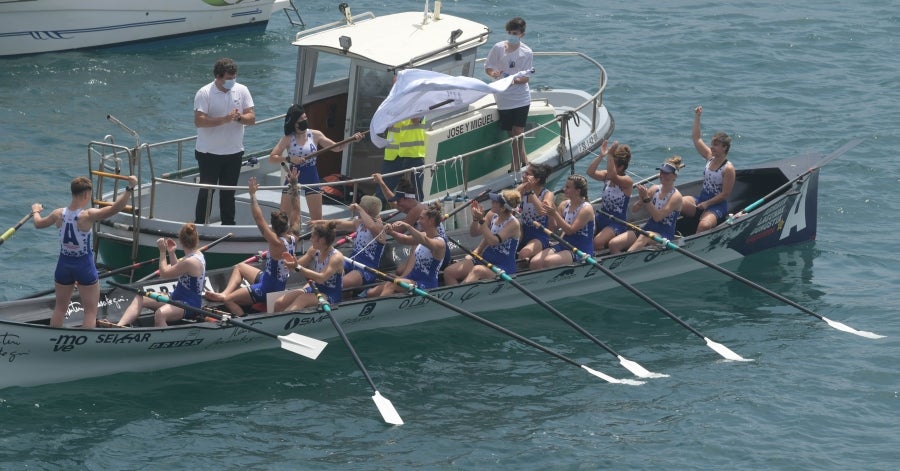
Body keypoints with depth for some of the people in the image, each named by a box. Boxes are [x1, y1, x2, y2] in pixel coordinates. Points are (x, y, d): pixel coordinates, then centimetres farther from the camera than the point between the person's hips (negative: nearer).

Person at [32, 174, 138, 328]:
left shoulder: (59, 214, -7)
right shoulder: (88, 215, -23)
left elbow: (38, 224, 13)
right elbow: (115, 208, -34)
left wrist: (36, 211, 34)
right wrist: (130, 188, -32)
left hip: (64, 265, 5)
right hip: (85, 266, -5)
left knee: (60, 308, 22)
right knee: (91, 311, 6)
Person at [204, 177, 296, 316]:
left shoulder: (277, 243, -28)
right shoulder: (293, 239, -7)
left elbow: (259, 219, -32)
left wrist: (253, 195, -27)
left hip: (268, 289, -10)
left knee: (228, 300, -4)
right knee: (240, 267, 25)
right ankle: (225, 293, 7)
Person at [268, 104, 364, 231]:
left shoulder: (315, 135, -2)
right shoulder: (288, 139, -6)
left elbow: (337, 148, 3)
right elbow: (272, 158, -8)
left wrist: (352, 140, -13)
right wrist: (289, 159, -24)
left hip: (311, 177, 1)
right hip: (293, 178, -1)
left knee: (317, 219, 3)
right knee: (284, 217, -2)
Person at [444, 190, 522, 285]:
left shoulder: (513, 224, -15)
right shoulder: (492, 215, 4)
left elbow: (493, 241, -26)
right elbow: (473, 233, 13)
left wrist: (481, 220, -27)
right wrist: (475, 219, -7)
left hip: (503, 268, -7)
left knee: (477, 270, -40)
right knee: (449, 272, -13)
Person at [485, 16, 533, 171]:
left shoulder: (526, 52, -4)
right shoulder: (498, 48, -3)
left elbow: (525, 78, -5)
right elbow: (487, 67, 5)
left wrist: (514, 80, -26)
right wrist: (493, 73, -18)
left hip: (521, 99, -2)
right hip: (503, 99, 2)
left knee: (517, 133, -8)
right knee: (511, 133, 7)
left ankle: (516, 166, 4)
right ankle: (524, 162, 23)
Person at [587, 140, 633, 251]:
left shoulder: (627, 181, -14)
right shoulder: (607, 175, 7)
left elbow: (612, 176, -34)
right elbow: (590, 172, -9)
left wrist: (610, 155, -38)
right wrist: (601, 156, -18)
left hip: (616, 223, -7)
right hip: (600, 218, 7)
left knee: (597, 242, -30)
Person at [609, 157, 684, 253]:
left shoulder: (675, 196, -9)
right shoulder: (655, 189, 8)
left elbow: (657, 217, -18)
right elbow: (634, 209, 7)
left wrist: (647, 199, -23)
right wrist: (641, 199, -13)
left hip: (664, 234, -6)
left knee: (645, 236, -42)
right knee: (613, 243, -16)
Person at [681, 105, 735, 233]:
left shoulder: (728, 169, -15)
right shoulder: (710, 157, 7)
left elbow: (725, 194, -16)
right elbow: (696, 138, 12)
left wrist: (706, 204, -18)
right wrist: (697, 117, 7)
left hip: (717, 206, -7)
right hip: (701, 201, 7)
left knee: (704, 225, -37)